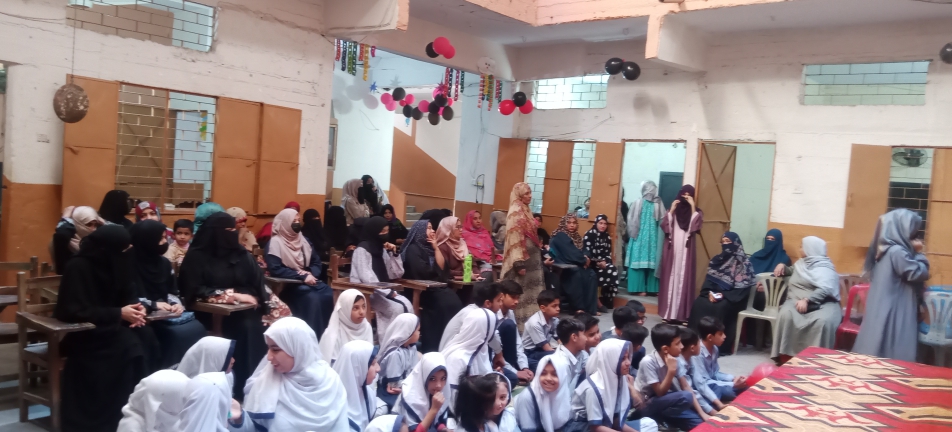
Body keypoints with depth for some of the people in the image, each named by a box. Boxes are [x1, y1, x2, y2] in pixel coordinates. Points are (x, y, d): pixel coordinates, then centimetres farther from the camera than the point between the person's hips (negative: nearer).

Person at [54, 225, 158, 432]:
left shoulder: (114, 265, 5)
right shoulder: (78, 267, -17)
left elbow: (126, 296, 11)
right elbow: (77, 311, -22)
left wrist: (135, 308, -13)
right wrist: (119, 314, -26)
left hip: (107, 326, 7)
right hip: (78, 332, -7)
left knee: (146, 337, -22)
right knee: (128, 344, -30)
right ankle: (110, 415, -20)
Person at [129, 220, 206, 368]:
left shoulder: (164, 262, 16)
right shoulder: (130, 264, -6)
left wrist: (176, 304, -4)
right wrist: (153, 305, -19)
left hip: (167, 315, 7)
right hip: (145, 317, -6)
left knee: (197, 328, -20)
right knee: (179, 333, -29)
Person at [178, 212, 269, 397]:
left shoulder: (242, 254, 13)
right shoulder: (196, 256, 0)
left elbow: (259, 283, 8)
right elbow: (195, 290, -9)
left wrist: (251, 298, -12)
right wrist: (231, 295, -17)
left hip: (246, 307, 5)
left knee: (262, 324, -21)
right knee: (247, 328, -27)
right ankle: (242, 387, -18)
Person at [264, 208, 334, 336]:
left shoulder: (303, 240, 15)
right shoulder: (275, 243, -6)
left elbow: (316, 261, 14)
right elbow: (276, 270, -17)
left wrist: (311, 274, -9)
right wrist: (302, 276, -20)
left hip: (308, 280, 6)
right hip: (287, 285, -6)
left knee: (328, 294, -22)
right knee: (312, 298, -32)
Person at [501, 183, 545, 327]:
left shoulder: (525, 210, 13)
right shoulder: (516, 212, -14)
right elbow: (515, 239, -20)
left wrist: (540, 247, 18)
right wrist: (519, 263, -23)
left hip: (531, 255, 10)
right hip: (522, 257, -10)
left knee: (530, 290, 13)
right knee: (519, 292, -3)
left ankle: (528, 320, 21)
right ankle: (518, 322, 4)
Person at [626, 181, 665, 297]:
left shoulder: (637, 203, -7)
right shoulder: (659, 204, -2)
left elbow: (631, 222, -5)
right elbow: (662, 222, -3)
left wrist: (632, 234, 7)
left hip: (639, 237, -2)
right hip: (653, 238, 2)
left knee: (638, 261, 2)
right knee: (652, 262, 6)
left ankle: (640, 288, 0)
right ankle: (651, 289, 9)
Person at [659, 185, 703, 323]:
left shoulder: (696, 212, 9)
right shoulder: (673, 210, 12)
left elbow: (696, 226, -10)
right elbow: (664, 226, -1)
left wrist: (693, 208, -12)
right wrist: (671, 210, -7)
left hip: (686, 251, -2)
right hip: (672, 249, 2)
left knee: (684, 279, -6)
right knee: (670, 278, 0)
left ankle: (682, 314, -6)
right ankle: (668, 312, 5)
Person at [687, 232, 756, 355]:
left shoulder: (743, 262, -4)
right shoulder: (717, 260, 14)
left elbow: (743, 287, -11)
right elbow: (708, 280, 10)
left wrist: (724, 295, -20)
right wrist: (709, 292, -11)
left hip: (732, 299, -5)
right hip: (714, 294, 5)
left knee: (720, 307, -35)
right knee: (699, 304, -23)